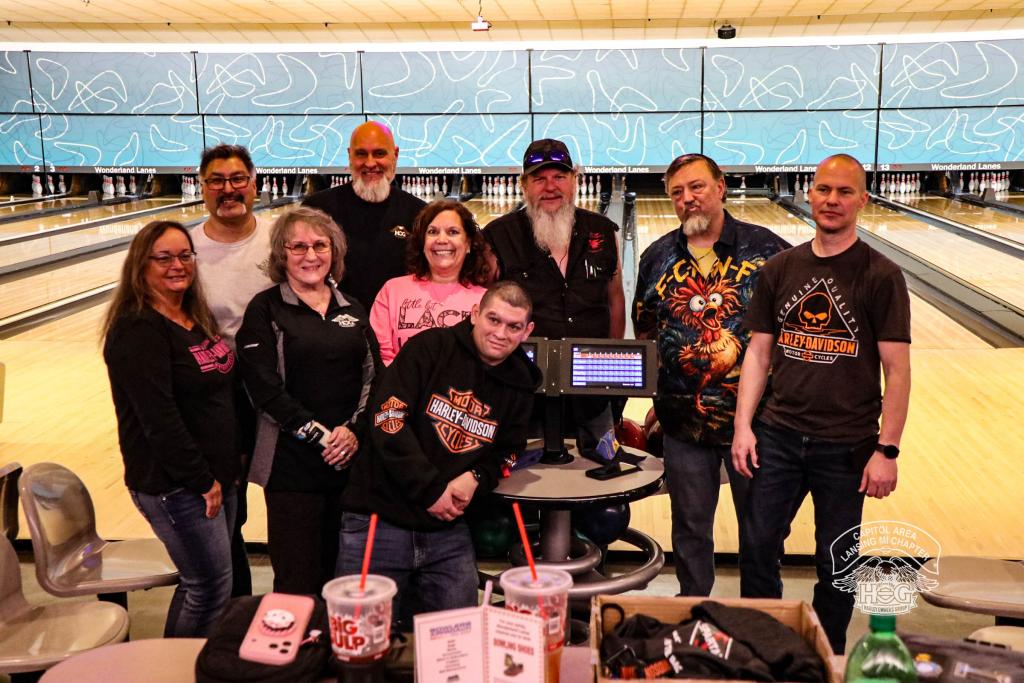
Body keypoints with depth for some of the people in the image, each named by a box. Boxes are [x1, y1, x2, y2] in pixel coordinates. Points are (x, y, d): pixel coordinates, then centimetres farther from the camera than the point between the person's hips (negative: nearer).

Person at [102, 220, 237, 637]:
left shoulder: (196, 317, 10)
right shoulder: (137, 331, -17)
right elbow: (159, 419, -22)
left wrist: (225, 470, 13)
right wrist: (202, 481, -17)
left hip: (216, 476, 8)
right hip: (175, 486, -8)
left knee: (199, 584, 17)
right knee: (211, 589, 0)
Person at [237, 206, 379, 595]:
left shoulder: (352, 310, 12)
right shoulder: (265, 309, -2)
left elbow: (373, 377, 8)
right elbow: (266, 390, -9)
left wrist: (354, 430, -8)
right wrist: (320, 436, -13)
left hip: (351, 458, 4)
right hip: (292, 464, -4)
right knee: (298, 581, 1)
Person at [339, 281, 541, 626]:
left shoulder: (519, 385, 7)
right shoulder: (430, 347, -8)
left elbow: (506, 452, 14)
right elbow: (388, 420, -15)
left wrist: (477, 477, -9)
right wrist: (430, 490, -17)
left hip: (449, 529, 4)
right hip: (381, 517, -4)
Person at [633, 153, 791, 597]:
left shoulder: (767, 249, -5)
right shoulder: (658, 257, 4)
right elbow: (645, 334, 11)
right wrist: (659, 396, 8)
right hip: (683, 421, 2)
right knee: (690, 529, 15)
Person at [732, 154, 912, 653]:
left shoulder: (881, 277, -8)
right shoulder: (780, 270, 2)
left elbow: (897, 371, -8)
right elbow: (758, 353, 5)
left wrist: (887, 450, -11)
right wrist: (744, 427, -1)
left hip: (847, 444, -3)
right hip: (779, 434, 3)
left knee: (836, 562, 11)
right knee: (757, 546, 8)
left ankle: (826, 655, 32)